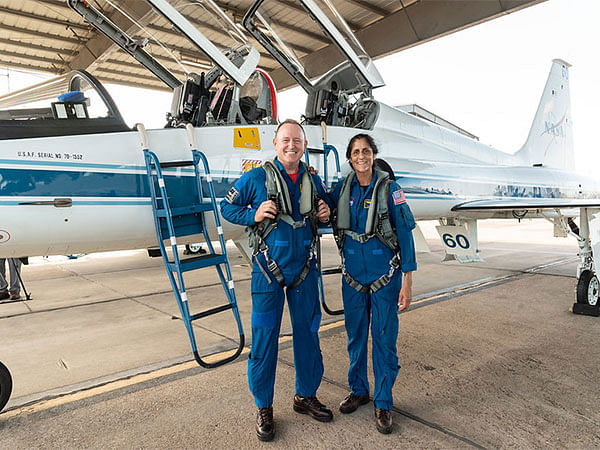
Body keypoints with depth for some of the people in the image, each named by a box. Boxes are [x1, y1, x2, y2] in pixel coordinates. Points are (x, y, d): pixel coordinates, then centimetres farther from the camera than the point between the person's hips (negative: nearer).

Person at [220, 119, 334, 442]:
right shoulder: (257, 178, -5)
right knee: (264, 337, 2)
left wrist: (325, 213, -1)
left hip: (304, 269, 4)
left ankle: (306, 396, 33)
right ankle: (263, 408, 21)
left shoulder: (313, 180, 7)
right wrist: (254, 215, -15)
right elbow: (227, 207, 2)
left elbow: (323, 209, 22)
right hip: (269, 269, -4)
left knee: (308, 333, 13)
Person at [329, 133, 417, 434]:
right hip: (353, 274, 4)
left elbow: (405, 234, -8)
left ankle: (383, 403, 22)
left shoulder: (388, 188, -8)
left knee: (384, 339, 4)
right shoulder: (343, 188, 2)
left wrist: (408, 281, -12)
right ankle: (358, 390, 34)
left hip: (385, 275, -3)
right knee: (355, 336, 14)